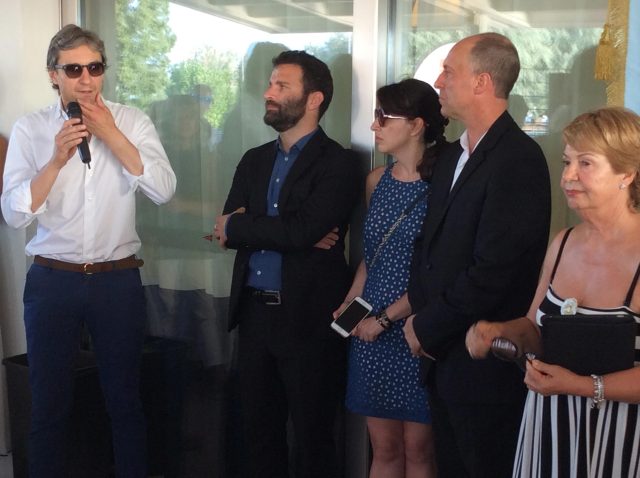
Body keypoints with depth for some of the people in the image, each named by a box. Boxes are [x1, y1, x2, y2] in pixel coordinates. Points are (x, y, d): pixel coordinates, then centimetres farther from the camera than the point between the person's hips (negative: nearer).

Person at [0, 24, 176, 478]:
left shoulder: (132, 122, -1)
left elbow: (164, 190, -13)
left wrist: (110, 134, -18)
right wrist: (58, 159, -19)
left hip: (119, 279, 0)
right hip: (52, 281, 0)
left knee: (126, 401, 12)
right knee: (49, 406, 11)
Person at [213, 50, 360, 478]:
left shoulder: (337, 163, -8)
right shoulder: (254, 160, 13)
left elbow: (301, 230, -21)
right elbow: (227, 229, 1)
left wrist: (239, 226, -7)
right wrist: (286, 233, -15)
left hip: (308, 318, -6)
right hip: (255, 312, 6)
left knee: (312, 439, 5)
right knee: (259, 431, 15)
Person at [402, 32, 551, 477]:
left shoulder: (519, 158, -18)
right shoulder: (452, 156, 11)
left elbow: (492, 269, -23)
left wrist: (428, 329, -13)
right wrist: (419, 316, -1)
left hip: (485, 365, -8)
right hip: (444, 355, 8)